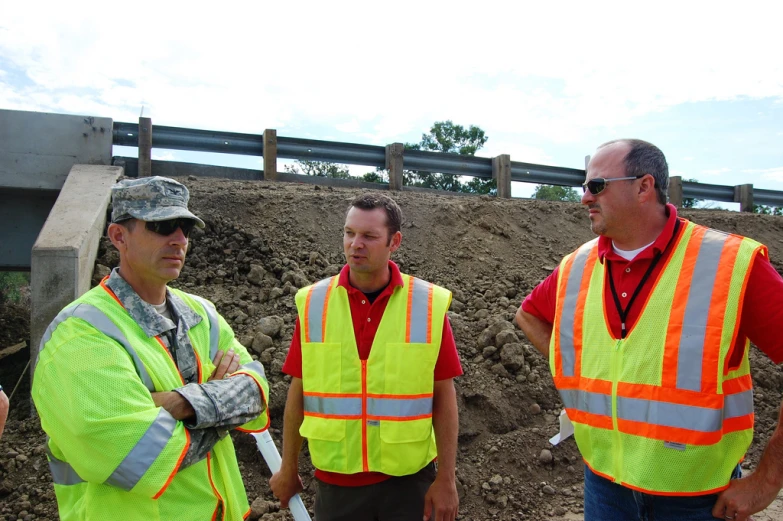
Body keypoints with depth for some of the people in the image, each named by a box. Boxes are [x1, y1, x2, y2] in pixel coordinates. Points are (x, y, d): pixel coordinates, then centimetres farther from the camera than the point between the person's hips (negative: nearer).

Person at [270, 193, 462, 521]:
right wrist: (288, 469, 8)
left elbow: (444, 395, -5)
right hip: (336, 480, 1)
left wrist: (446, 479, -3)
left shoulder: (429, 304, -10)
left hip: (409, 479, -1)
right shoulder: (312, 303, -6)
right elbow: (299, 392, 1)